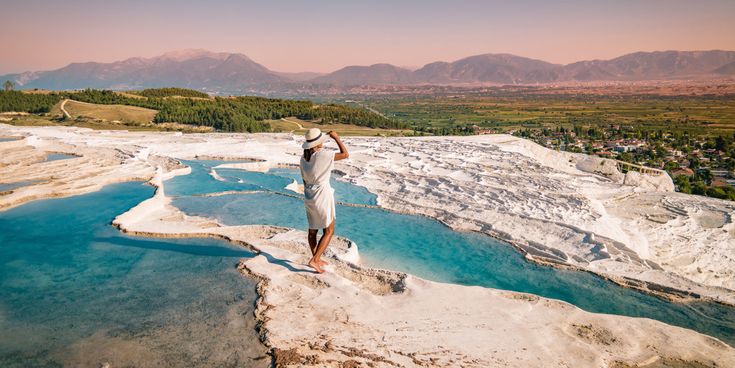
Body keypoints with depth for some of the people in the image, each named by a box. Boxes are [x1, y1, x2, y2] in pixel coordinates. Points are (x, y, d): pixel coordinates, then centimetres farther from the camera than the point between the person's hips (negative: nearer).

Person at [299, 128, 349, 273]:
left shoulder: (303, 158, 2)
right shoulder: (323, 155, -20)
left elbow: (305, 180, 11)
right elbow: (345, 154, -13)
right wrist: (336, 137, -3)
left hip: (309, 197, 7)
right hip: (323, 197, -7)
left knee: (312, 230, 18)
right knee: (328, 231, 6)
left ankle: (317, 260, 31)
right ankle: (314, 260, -2)